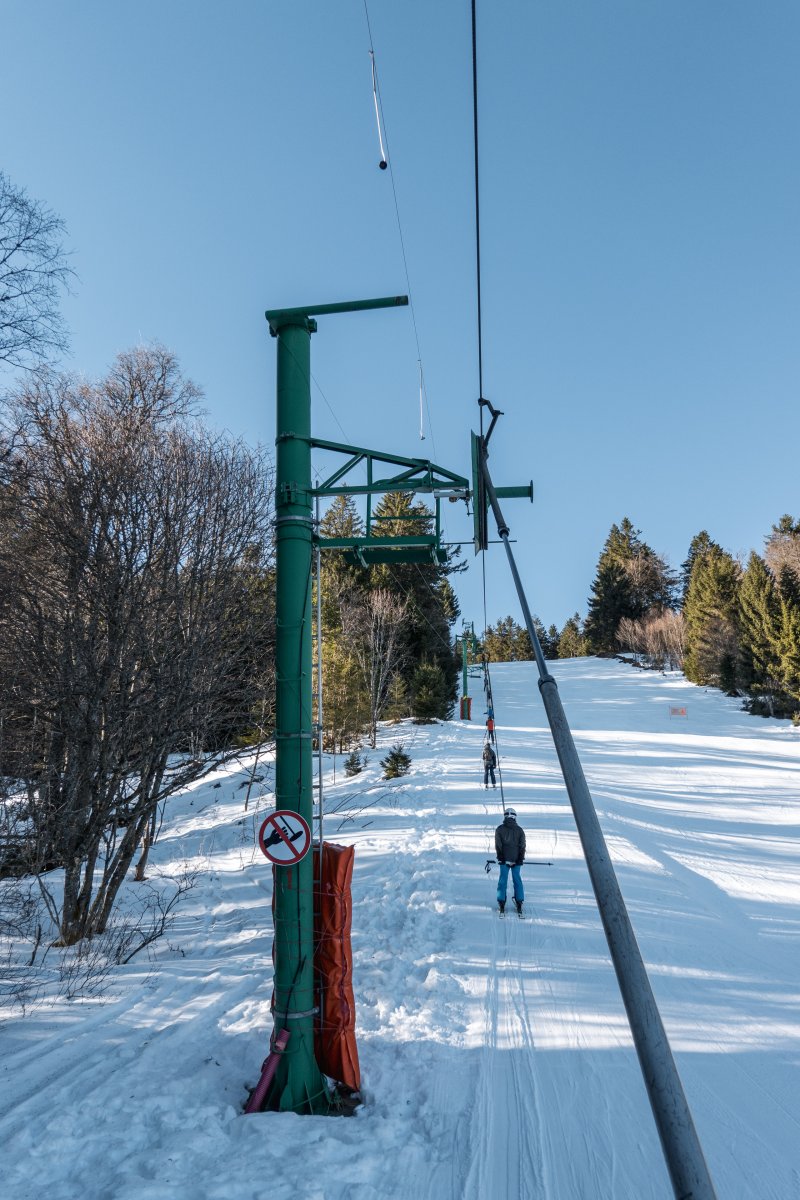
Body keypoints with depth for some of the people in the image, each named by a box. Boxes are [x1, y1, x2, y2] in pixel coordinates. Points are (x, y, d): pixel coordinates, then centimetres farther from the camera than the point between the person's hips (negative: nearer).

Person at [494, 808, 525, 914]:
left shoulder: (499, 829, 2)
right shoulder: (519, 830, 5)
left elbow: (498, 845, -3)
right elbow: (522, 846, -2)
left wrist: (500, 857, -3)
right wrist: (520, 859, -4)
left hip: (504, 859, -1)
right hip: (516, 859, 1)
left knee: (503, 880, 5)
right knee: (517, 880, 8)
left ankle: (501, 903, 3)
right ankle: (519, 903, 7)